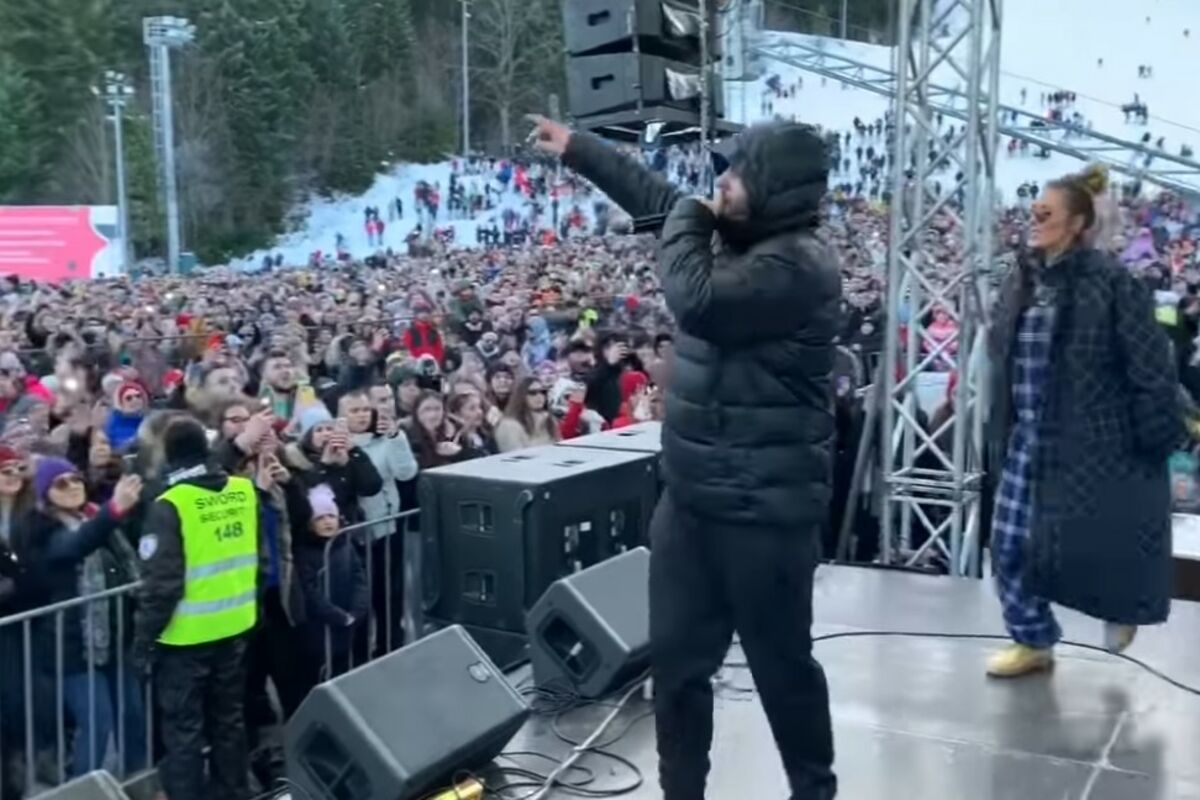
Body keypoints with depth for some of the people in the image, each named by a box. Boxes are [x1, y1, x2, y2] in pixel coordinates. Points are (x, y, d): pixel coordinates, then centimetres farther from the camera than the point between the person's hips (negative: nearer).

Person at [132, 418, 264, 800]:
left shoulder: (170, 505, -17)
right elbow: (260, 558, 9)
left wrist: (144, 636, -7)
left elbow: (162, 582, -18)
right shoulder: (245, 491, -2)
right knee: (228, 720, 19)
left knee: (184, 729, 7)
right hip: (235, 628, 5)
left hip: (186, 637, -5)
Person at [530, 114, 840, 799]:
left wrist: (690, 220, -10)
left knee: (782, 664, 8)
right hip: (691, 497, 9)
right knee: (677, 659, 14)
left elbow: (695, 301, -28)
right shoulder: (749, 240, 10)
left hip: (763, 509, -9)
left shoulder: (799, 264, -18)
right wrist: (576, 147, 27)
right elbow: (661, 199, 23)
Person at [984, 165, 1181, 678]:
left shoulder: (1110, 282, -14)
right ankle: (1033, 641, 26)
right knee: (1011, 543, 7)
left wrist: (1157, 438, -12)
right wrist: (999, 431, 15)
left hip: (1091, 440, -6)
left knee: (1084, 541, 1)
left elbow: (1149, 365, -13)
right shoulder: (1021, 282, 6)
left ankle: (1123, 602, 35)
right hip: (1027, 438, 7)